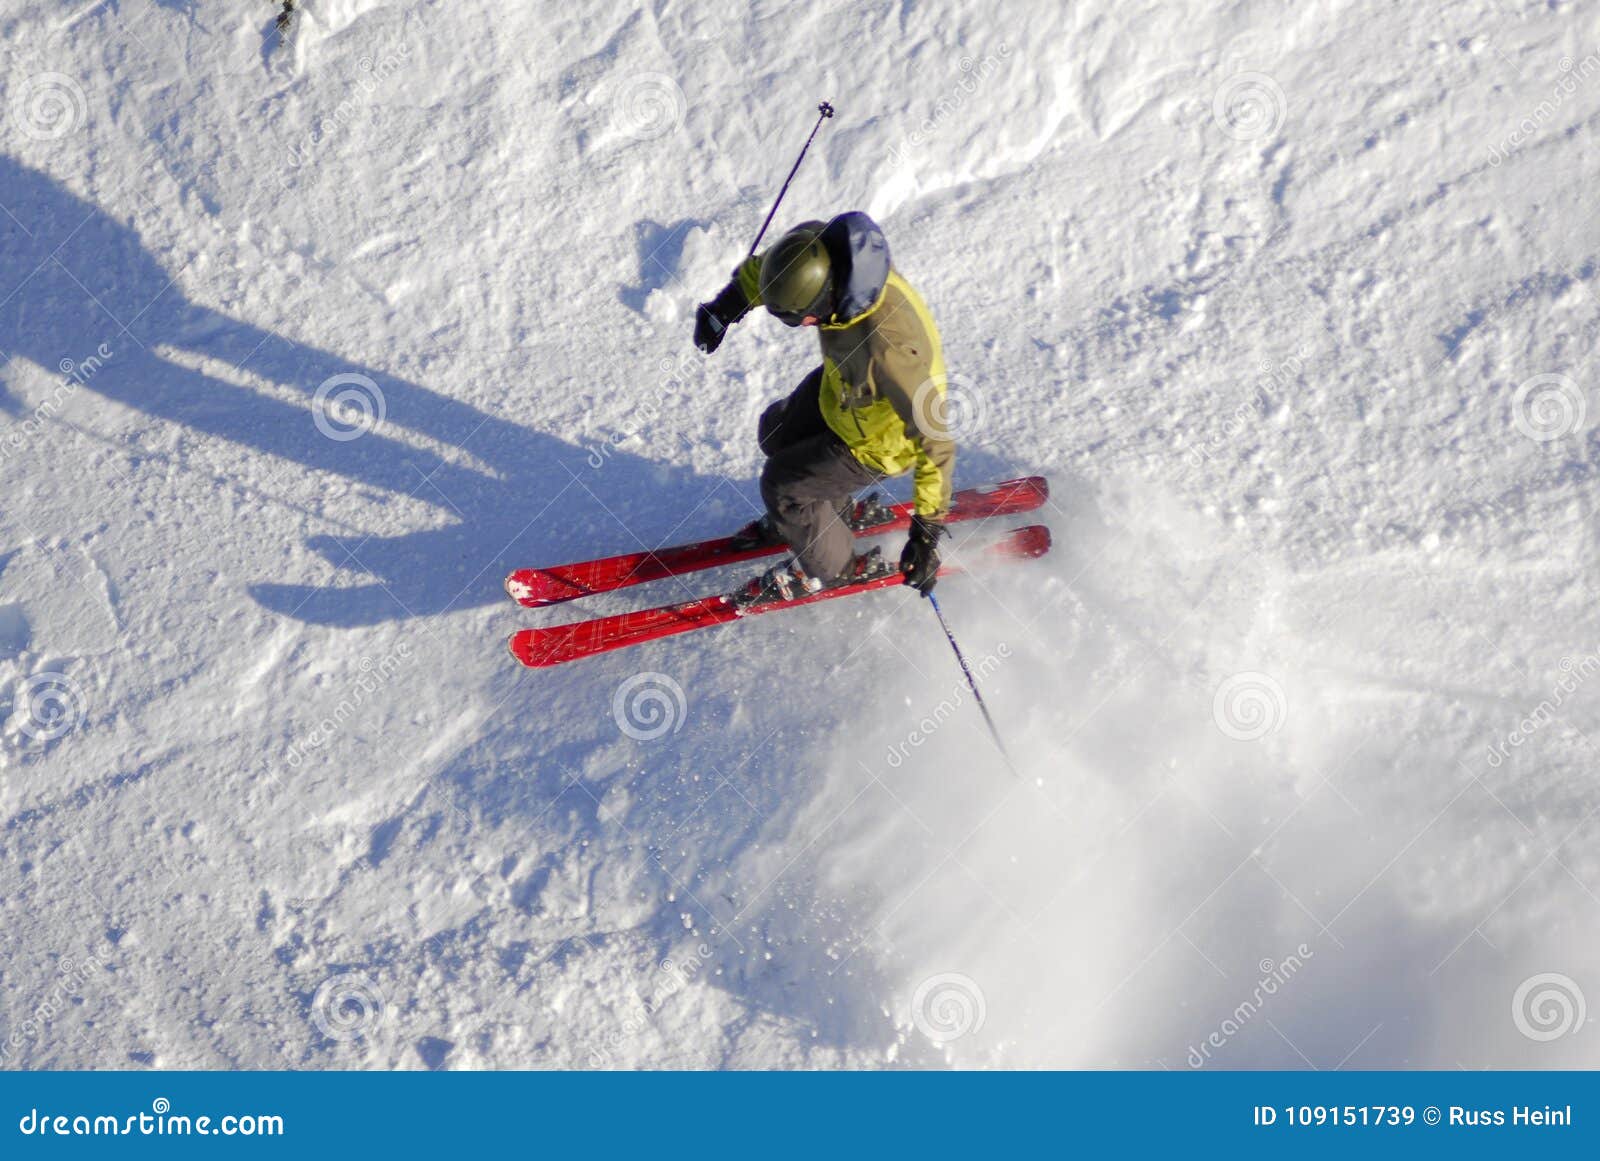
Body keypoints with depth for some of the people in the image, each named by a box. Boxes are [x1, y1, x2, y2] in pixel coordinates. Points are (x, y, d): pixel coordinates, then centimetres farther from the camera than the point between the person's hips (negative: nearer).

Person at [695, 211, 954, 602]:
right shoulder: (823, 252, -27)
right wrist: (726, 305, -3)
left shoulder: (889, 347, -47)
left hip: (879, 440, -7)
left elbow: (934, 442, -39)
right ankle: (832, 509, 51)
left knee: (781, 485, 4)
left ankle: (832, 566, 32)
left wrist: (927, 530, -37)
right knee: (776, 433, 25)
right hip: (841, 385, 7)